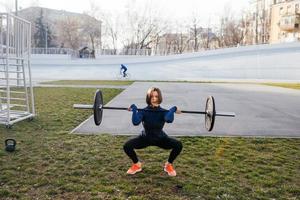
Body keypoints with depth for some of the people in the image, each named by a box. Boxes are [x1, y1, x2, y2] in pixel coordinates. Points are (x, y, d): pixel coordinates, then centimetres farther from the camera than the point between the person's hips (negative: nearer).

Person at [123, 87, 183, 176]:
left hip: (160, 138, 0)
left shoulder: (163, 112, -18)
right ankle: (137, 164, 7)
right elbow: (135, 122, -38)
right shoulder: (144, 111, -18)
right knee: (127, 146, -23)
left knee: (178, 145, -25)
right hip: (145, 138, 0)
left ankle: (169, 165, 3)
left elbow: (169, 120, -42)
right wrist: (134, 109, -39)